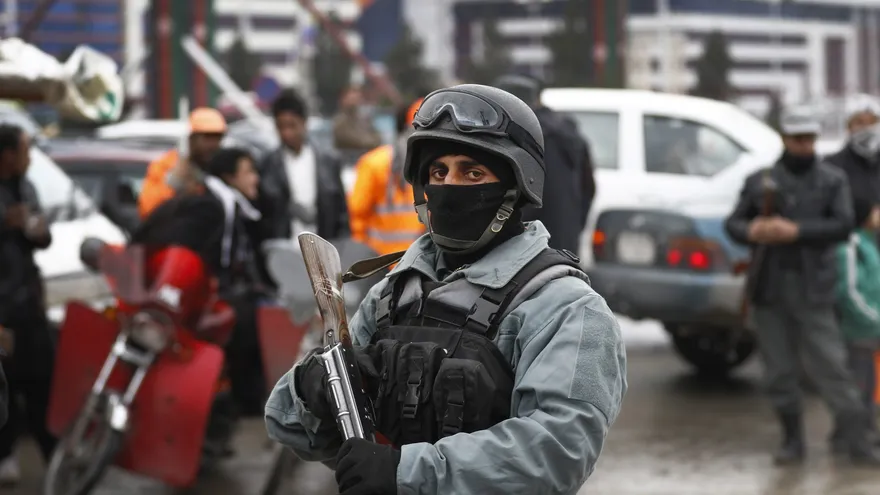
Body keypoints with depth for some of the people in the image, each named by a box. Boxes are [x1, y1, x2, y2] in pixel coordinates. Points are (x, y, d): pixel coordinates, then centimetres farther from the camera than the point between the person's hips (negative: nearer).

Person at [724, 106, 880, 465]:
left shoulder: (832, 181, 6)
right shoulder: (760, 181, 12)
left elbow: (843, 225, -7)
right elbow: (733, 222, 8)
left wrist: (795, 231, -18)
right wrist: (751, 231, -15)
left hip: (813, 290, -2)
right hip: (769, 289, 2)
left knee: (831, 365, -8)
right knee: (779, 371, 5)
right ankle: (793, 441, 17)